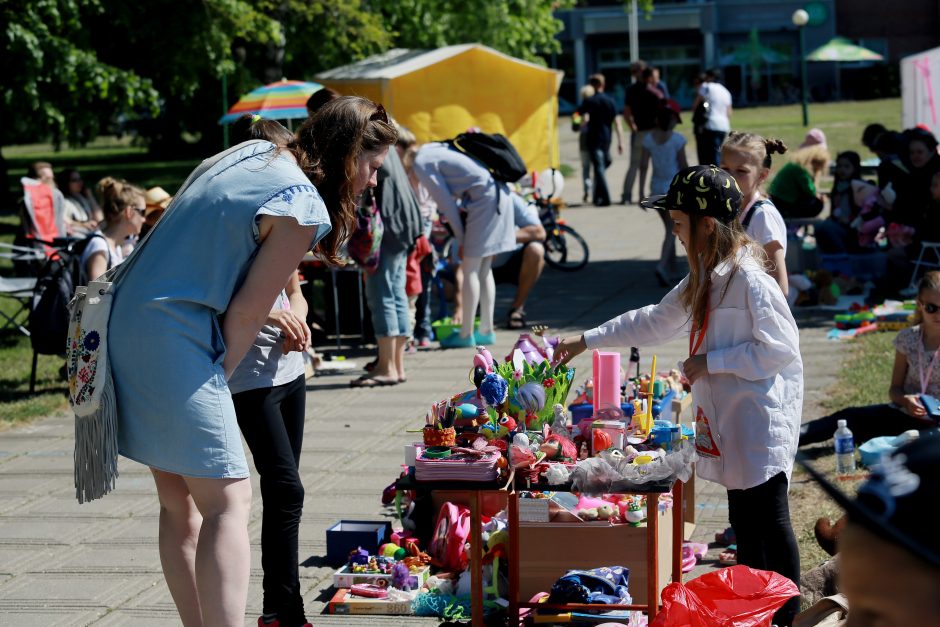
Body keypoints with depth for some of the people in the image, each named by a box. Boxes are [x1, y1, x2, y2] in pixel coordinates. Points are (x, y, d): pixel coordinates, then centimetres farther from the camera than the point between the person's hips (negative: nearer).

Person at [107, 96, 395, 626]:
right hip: (174, 342, -10)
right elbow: (245, 314, -11)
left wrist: (279, 300, 13)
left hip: (127, 322, 10)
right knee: (229, 501, -10)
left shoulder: (257, 154, 12)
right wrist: (219, 378, 1)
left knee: (180, 501, 14)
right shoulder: (304, 209, -13)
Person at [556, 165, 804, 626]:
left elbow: (781, 347, -20)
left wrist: (709, 363, -15)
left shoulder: (748, 280, -18)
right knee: (743, 519, 14)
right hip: (728, 418, 9)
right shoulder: (704, 278, 13)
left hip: (761, 418, -9)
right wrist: (587, 341, 25)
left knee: (768, 519, -5)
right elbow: (655, 321, 24)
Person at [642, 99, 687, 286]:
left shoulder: (648, 139, -2)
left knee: (670, 228, 19)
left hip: (657, 188, 5)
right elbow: (683, 166, -8)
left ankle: (671, 267, 26)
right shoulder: (677, 139, -13)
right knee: (672, 230, -3)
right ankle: (662, 266, -21)